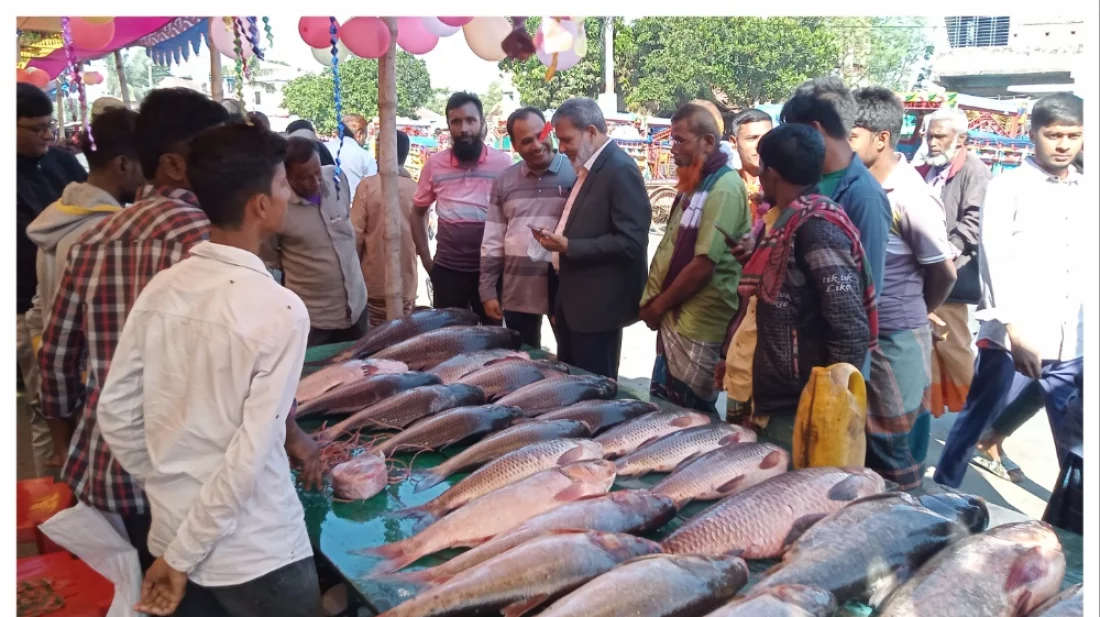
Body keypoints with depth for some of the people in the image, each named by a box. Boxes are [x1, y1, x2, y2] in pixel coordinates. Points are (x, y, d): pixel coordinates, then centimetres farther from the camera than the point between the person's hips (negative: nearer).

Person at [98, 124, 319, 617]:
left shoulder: (159, 291, -6)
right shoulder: (280, 310, -22)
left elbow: (115, 416, 1)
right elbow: (249, 457, -24)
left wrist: (165, 489, 14)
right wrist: (183, 556, -12)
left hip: (170, 531, 5)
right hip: (256, 554, -5)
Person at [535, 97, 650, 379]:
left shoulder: (620, 169, -16)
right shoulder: (589, 168, 13)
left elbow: (631, 241, -22)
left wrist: (569, 247, -22)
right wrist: (557, 238, 6)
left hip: (597, 305, -9)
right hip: (573, 301, 9)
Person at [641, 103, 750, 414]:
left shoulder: (723, 188, -16)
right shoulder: (695, 185, 14)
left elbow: (703, 265, -22)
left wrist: (657, 306, -11)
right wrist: (653, 303, 6)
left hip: (698, 328, -9)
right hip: (676, 319, 9)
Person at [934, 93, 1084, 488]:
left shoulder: (1086, 196, 12)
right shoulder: (1008, 188, -4)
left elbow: (1088, 266, 13)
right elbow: (997, 262, -11)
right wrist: (1016, 332, -18)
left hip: (1071, 342, 5)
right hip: (1014, 337, -5)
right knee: (976, 420, 6)